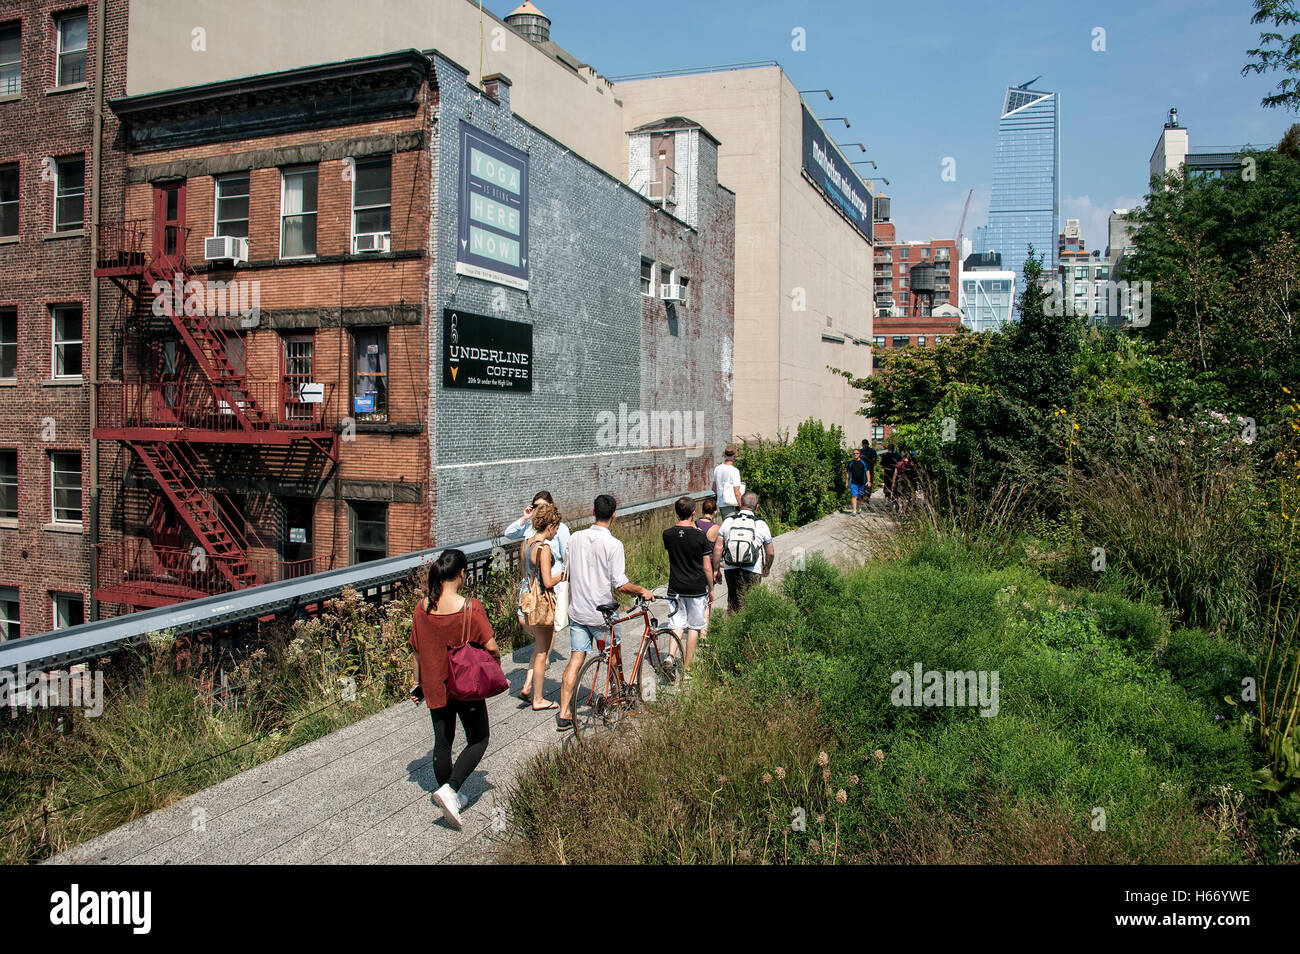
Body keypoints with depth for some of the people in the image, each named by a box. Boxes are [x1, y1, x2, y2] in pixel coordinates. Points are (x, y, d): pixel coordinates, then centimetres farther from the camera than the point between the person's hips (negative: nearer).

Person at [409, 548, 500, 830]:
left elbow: (416, 651, 3)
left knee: (442, 742, 17)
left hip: (434, 687, 5)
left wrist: (418, 683, 15)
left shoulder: (422, 608, -5)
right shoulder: (470, 607, -19)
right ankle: (450, 789, -6)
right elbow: (490, 646, -16)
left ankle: (450, 797, 30)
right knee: (478, 740, 11)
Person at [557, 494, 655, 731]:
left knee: (576, 659, 5)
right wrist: (642, 591, -1)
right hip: (602, 613, -4)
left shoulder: (575, 538, 1)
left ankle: (564, 715, 2)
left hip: (577, 611, 5)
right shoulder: (613, 544, -16)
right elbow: (620, 584, -18)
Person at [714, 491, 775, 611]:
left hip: (730, 570, 2)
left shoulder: (728, 522, 0)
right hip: (752, 573, -2)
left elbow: (717, 548, -2)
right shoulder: (761, 524, -3)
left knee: (732, 605, 15)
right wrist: (766, 569, 22)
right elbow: (770, 553, 4)